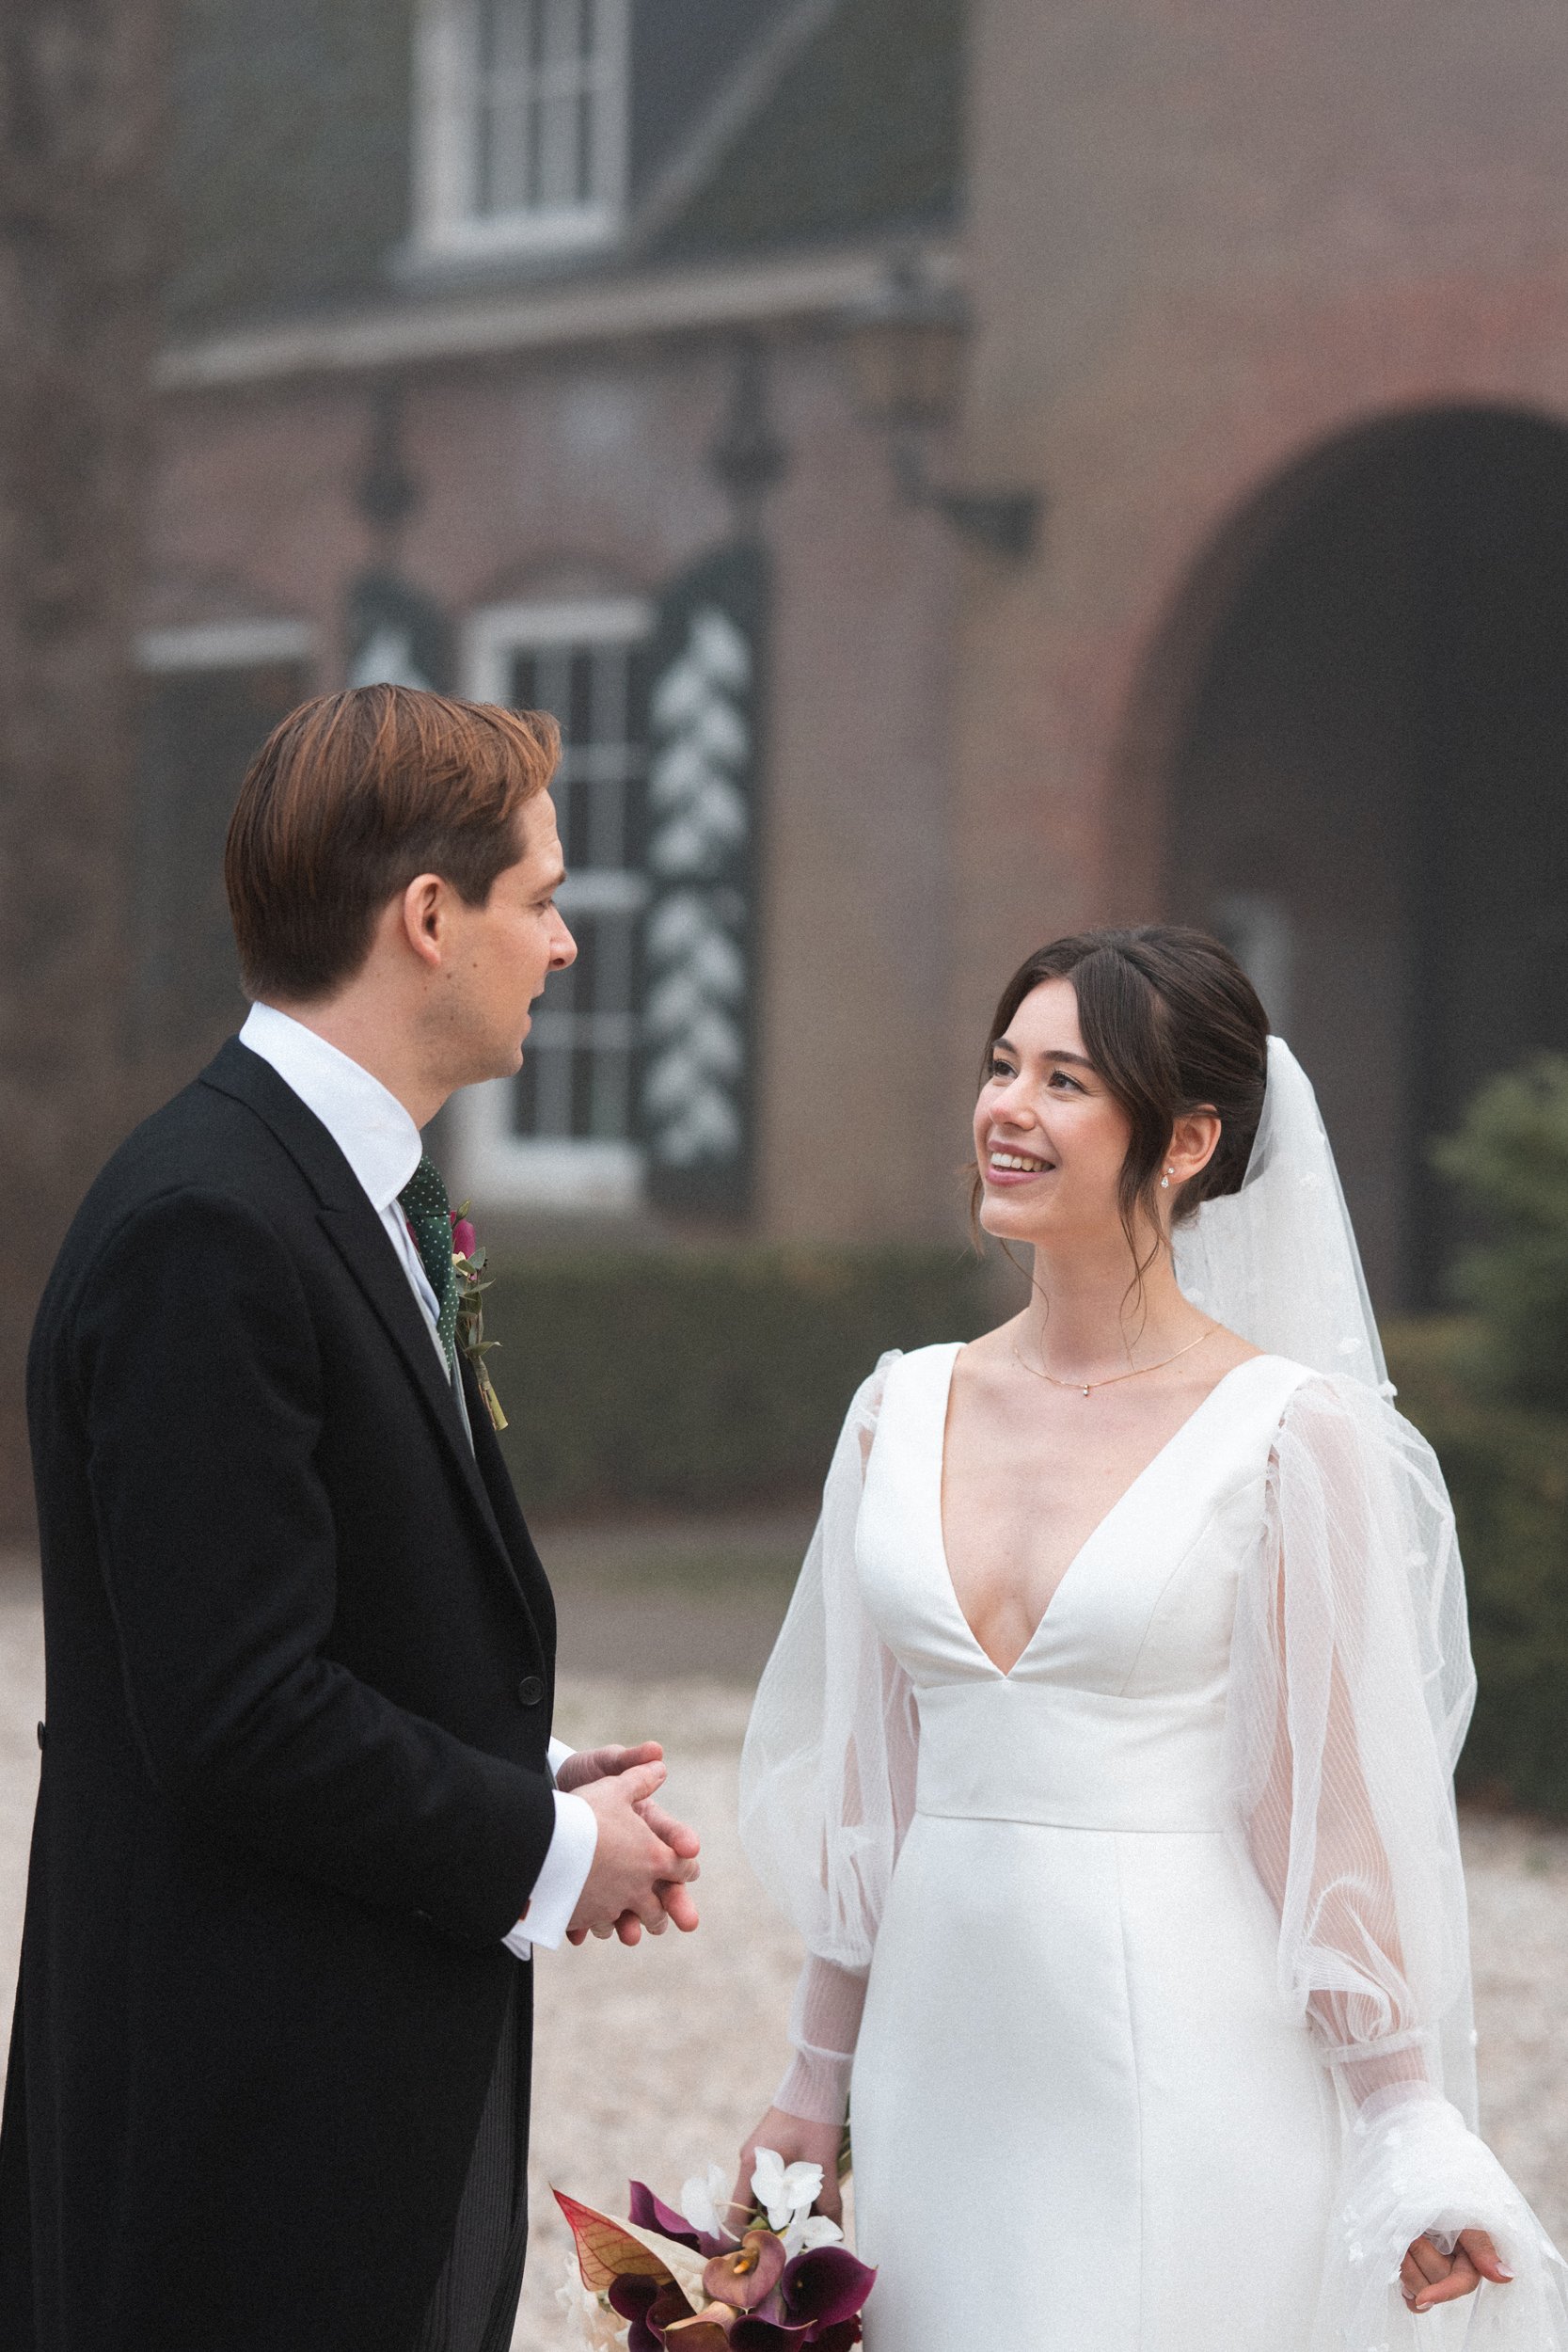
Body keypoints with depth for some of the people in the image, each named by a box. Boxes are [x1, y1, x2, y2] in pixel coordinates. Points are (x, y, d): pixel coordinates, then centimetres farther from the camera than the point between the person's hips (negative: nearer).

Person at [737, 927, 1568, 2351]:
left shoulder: (1290, 1433, -8)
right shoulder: (905, 1411, 6)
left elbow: (1342, 1806, -6)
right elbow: (859, 1788, 12)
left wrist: (1409, 2142, -6)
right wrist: (817, 2086, 13)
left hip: (1187, 2072, -4)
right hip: (946, 2059, 5)